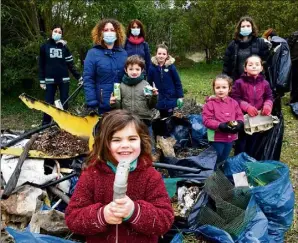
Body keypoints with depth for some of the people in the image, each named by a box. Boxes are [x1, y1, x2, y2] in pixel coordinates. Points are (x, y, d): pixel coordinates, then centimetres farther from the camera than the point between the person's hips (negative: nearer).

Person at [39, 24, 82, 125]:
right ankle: (45, 125, 6)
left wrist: (79, 77, 0)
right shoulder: (45, 46, 5)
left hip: (64, 79, 2)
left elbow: (70, 64, 7)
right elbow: (41, 65, 5)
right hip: (50, 80, -1)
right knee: (48, 103, -1)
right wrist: (42, 81, -1)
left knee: (64, 102, 5)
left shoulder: (64, 47, 9)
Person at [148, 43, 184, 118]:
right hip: (159, 101, 1)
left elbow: (178, 83, -3)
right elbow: (149, 83, 1)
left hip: (171, 99, -1)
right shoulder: (152, 67, -6)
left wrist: (180, 97, -5)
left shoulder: (171, 66, -8)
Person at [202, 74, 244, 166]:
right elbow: (206, 120, -16)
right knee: (217, 161, 6)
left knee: (224, 159, 23)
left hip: (230, 137, 5)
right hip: (217, 138, -5)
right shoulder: (210, 104, -12)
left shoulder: (233, 103, 2)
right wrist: (220, 126, -26)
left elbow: (240, 116, 6)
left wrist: (238, 124, -17)